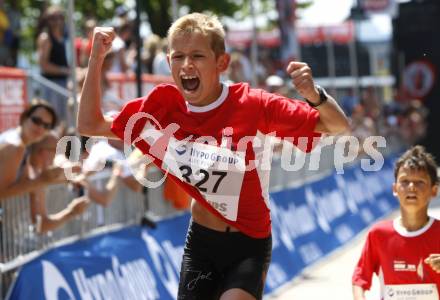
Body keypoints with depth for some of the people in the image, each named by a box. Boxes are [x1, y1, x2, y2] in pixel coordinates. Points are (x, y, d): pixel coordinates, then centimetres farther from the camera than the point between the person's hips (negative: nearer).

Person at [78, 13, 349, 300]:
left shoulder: (254, 106, -16)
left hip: (249, 245, -4)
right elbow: (91, 125, 2)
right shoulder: (164, 106, -6)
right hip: (201, 243, 4)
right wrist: (96, 58, -7)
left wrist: (315, 95, -35)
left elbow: (338, 127, -14)